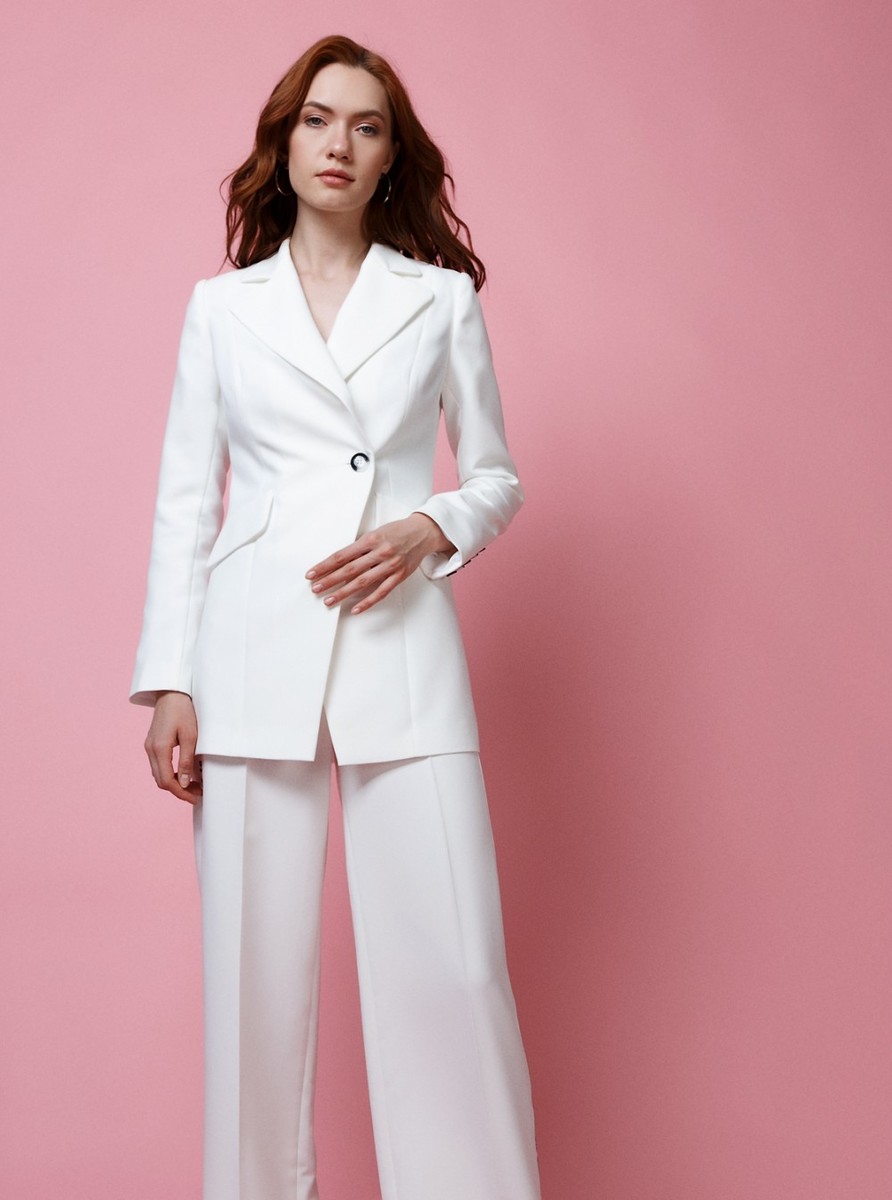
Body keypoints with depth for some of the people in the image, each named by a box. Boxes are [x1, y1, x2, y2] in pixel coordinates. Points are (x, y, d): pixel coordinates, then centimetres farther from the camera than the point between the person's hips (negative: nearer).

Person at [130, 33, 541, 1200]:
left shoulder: (442, 298, 11)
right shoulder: (221, 305, 13)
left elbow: (497, 477, 15)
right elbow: (185, 501, 10)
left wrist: (429, 530, -7)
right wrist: (169, 681, 2)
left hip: (401, 653, 0)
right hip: (254, 660, 1)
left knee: (449, 965, -5)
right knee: (258, 968, 2)